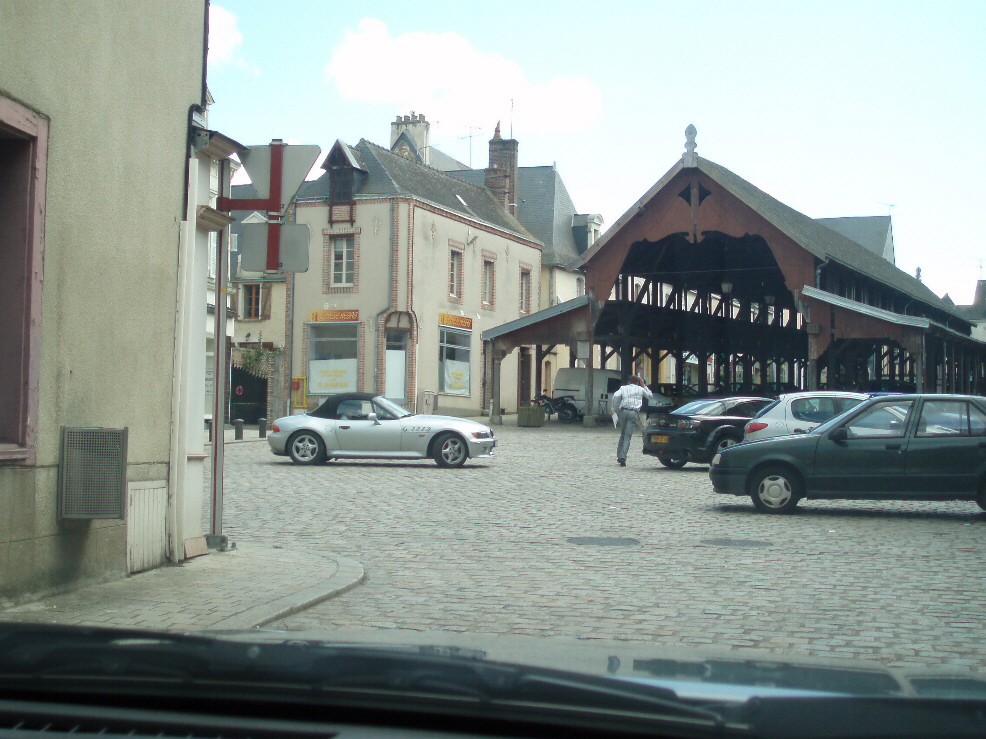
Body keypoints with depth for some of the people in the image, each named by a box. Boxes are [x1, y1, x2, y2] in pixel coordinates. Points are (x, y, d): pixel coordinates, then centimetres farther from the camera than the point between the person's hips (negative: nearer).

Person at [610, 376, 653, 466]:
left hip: (623, 411, 2)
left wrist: (614, 409, 2)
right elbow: (650, 396, 33)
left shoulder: (623, 388, 16)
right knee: (627, 436, -6)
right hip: (634, 413, -2)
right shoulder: (640, 389, 17)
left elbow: (616, 396, -5)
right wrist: (644, 386, 37)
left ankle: (619, 456, 13)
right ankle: (623, 457, -18)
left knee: (622, 435, 18)